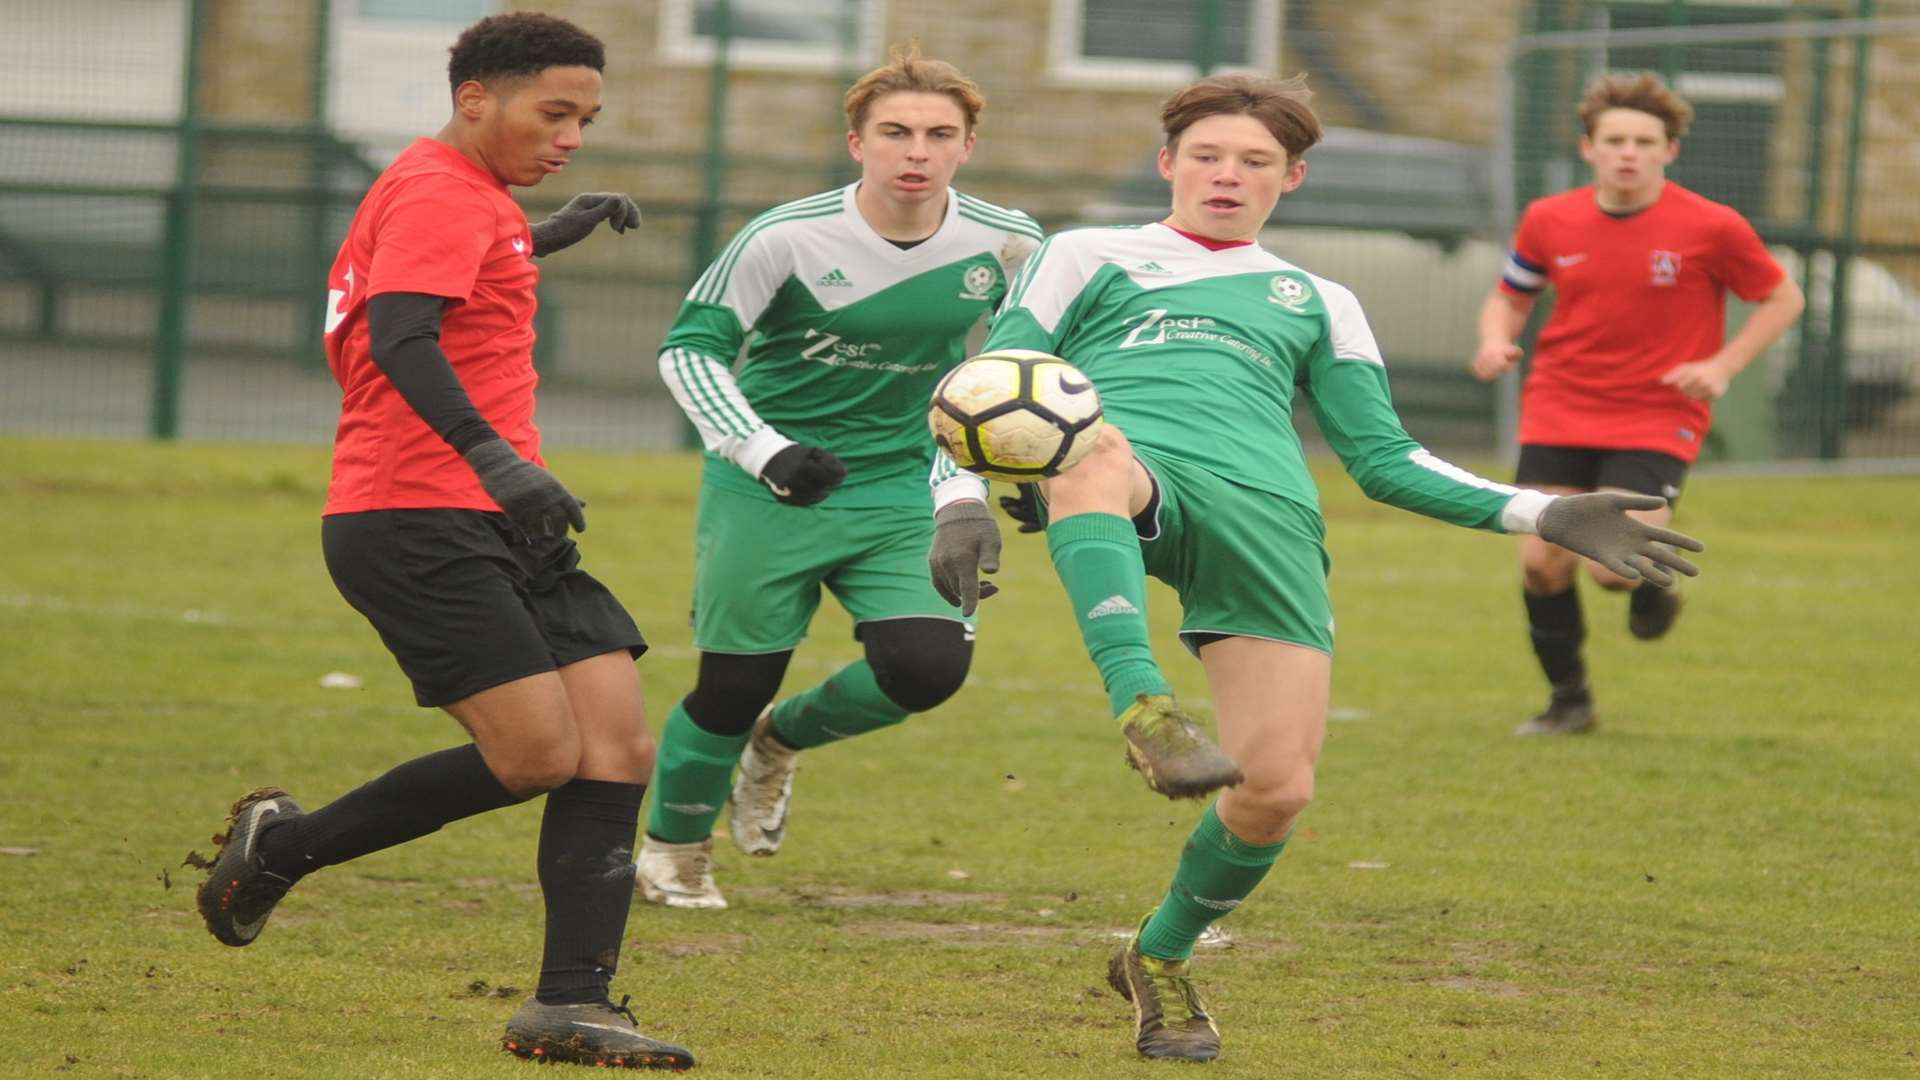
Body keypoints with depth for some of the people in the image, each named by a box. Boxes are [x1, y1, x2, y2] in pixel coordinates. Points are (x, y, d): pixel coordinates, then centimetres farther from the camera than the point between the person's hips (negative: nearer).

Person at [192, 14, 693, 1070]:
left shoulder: (463, 194, 23)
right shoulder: (441, 191, -9)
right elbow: (399, 337, -25)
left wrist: (538, 239, 43)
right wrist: (492, 457, -36)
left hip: (497, 528, 10)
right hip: (415, 523, -10)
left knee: (618, 746, -4)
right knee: (538, 753, -16)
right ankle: (284, 843, 2)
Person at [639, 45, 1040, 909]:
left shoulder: (1005, 245, -7)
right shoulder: (788, 238, -17)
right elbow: (689, 348, -13)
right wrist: (767, 452, -25)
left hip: (900, 492, 3)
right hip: (764, 495, -3)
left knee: (929, 666, -17)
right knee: (735, 687, 0)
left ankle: (782, 741, 16)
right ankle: (672, 849, 30)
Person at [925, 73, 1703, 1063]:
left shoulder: (1316, 304, 31)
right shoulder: (1088, 257, 25)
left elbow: (1383, 457, 28)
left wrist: (1542, 516, 16)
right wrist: (962, 502, -4)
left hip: (1269, 522, 3)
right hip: (1129, 481, -3)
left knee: (1275, 789, -13)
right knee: (1092, 442, -42)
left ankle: (1161, 959, 17)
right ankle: (1143, 709, -56)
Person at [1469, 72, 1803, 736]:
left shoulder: (1712, 228, -9)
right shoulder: (1550, 221, 0)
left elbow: (1783, 299, 4)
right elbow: (1510, 296, 15)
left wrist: (1722, 366, -9)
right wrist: (1495, 341, -7)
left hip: (1657, 423, -3)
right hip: (1559, 416, 3)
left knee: (1613, 567, -19)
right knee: (1543, 563, -3)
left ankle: (1651, 580, 21)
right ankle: (1568, 700, 20)